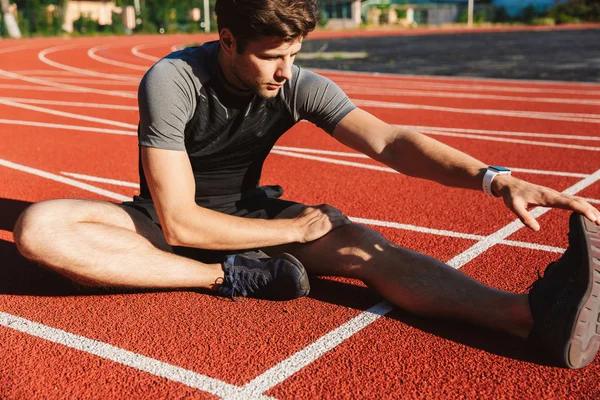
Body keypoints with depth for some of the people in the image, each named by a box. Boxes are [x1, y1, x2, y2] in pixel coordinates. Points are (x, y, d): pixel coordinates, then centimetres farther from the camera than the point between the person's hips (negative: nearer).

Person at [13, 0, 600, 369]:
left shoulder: (298, 86, -14)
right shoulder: (171, 81, -26)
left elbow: (387, 141, -24)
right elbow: (178, 224, -26)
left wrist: (492, 178, -40)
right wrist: (290, 229, -22)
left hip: (246, 211, 2)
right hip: (171, 223, -1)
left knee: (361, 243, -27)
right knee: (39, 228, -30)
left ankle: (532, 313, -45)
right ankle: (231, 278, -31)